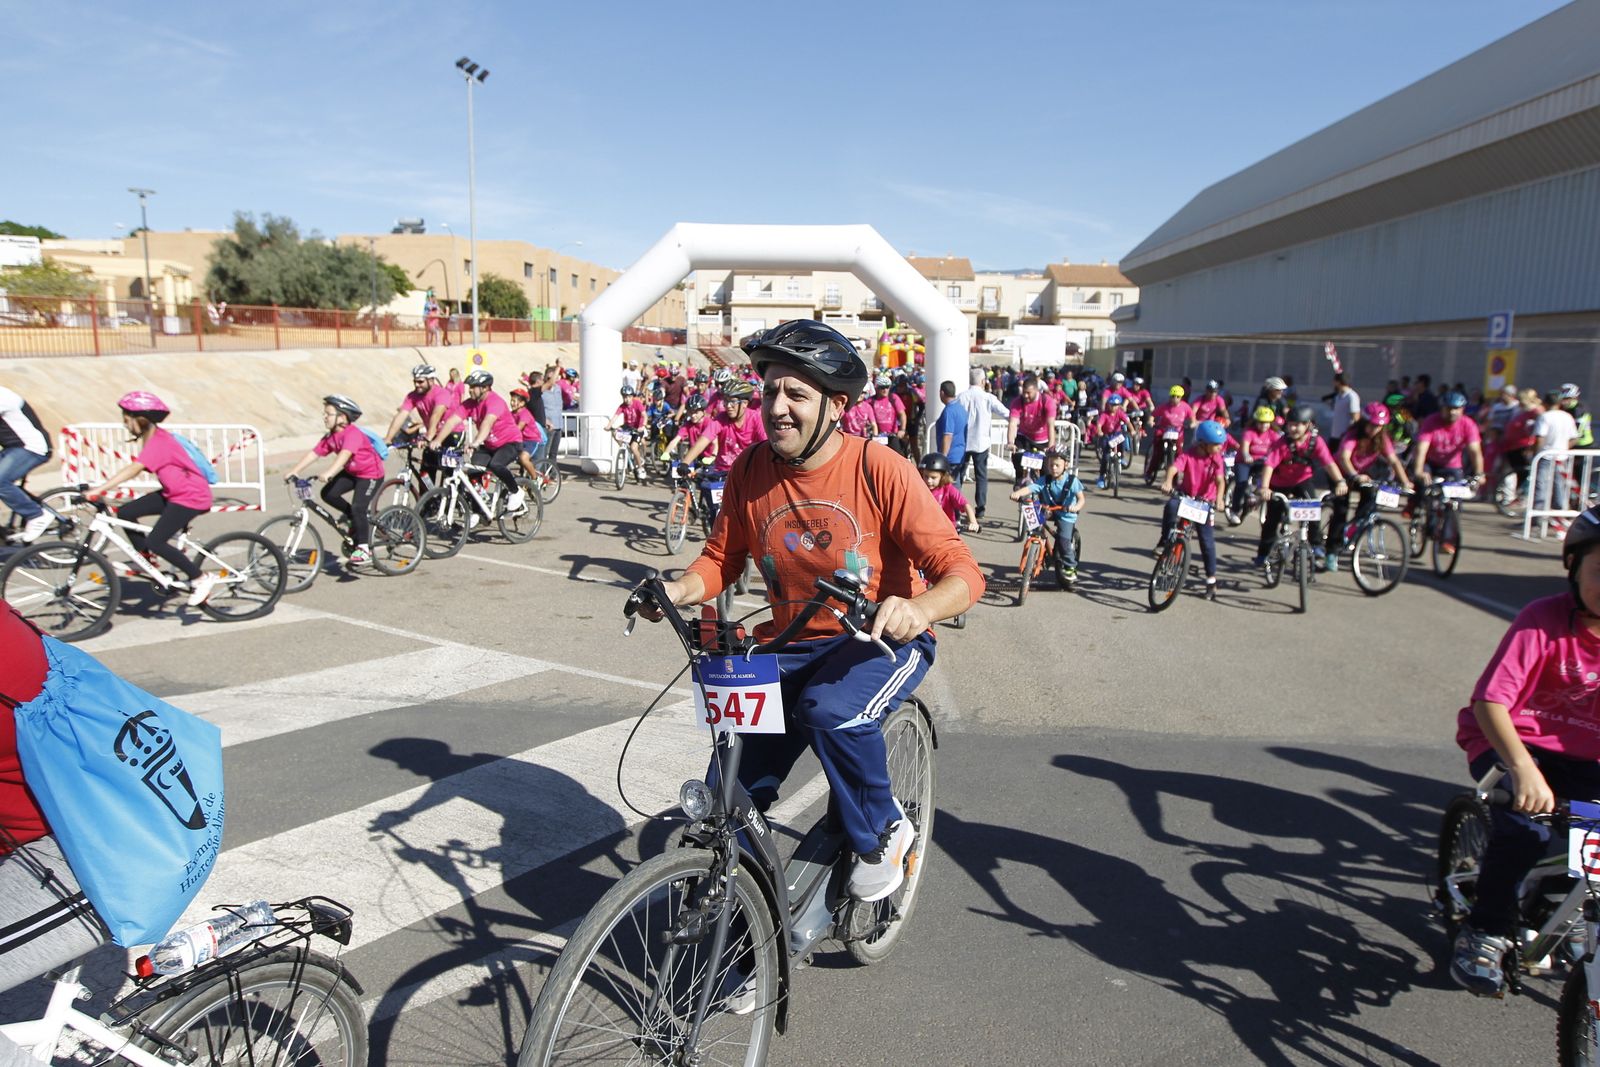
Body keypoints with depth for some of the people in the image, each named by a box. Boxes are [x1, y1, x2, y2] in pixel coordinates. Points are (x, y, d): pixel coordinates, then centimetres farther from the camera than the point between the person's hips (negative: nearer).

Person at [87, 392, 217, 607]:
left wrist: (99, 490, -36)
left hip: (191, 497, -10)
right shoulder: (153, 437, 7)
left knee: (155, 542, -16)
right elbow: (135, 469, 9)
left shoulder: (158, 442, -23)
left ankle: (200, 578, -4)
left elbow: (133, 470, -33)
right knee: (125, 512, 4)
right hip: (173, 492, 10)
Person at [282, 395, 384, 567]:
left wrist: (329, 473, -54)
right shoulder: (330, 437, -2)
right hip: (351, 472, 8)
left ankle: (364, 549, -6)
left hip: (371, 473, -8)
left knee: (358, 508, -17)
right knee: (328, 493, -7)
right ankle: (353, 516, 14)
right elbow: (313, 453, -5)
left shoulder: (352, 434, -27)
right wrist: (294, 471, -14)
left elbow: (345, 454, -42)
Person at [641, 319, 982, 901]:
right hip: (792, 643, 4)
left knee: (831, 710, -36)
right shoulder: (750, 471, -5)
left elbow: (962, 573, -21)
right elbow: (721, 558, 6)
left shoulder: (879, 469, -18)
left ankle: (884, 833, -5)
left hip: (884, 638, -4)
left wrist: (916, 608, -44)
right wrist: (680, 590, -16)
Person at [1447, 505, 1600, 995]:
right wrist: (1523, 768, -42)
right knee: (1525, 827, -27)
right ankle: (1485, 932, -6)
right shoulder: (1543, 620, -20)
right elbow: (1491, 700, -27)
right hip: (1515, 741, -4)